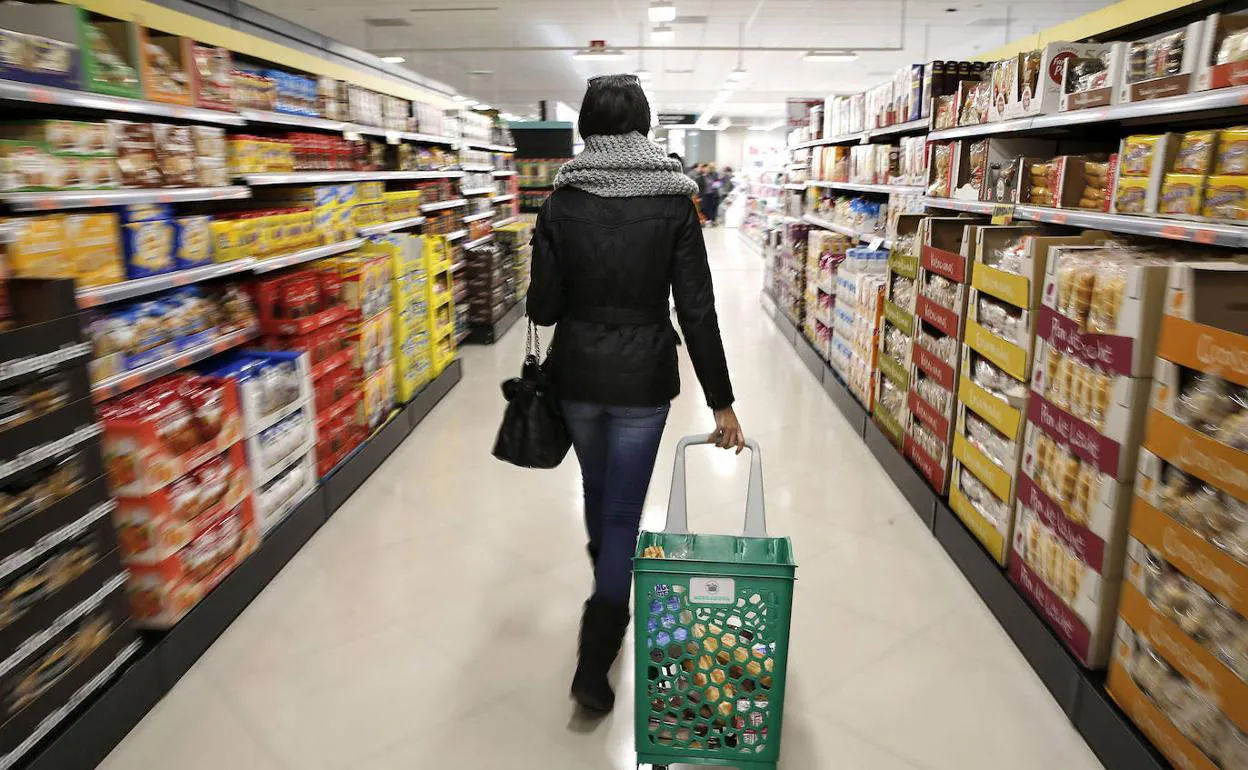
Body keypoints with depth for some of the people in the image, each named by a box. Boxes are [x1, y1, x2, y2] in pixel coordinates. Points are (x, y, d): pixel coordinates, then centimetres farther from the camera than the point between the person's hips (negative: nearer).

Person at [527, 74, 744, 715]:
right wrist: (721, 401, -7)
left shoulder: (561, 203, -5)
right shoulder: (674, 202, -7)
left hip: (576, 374, 3)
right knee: (623, 512, 7)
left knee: (598, 492, 25)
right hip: (643, 379, -2)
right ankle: (593, 664, 6)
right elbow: (697, 309, -11)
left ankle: (609, 597, 51)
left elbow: (542, 306, -6)